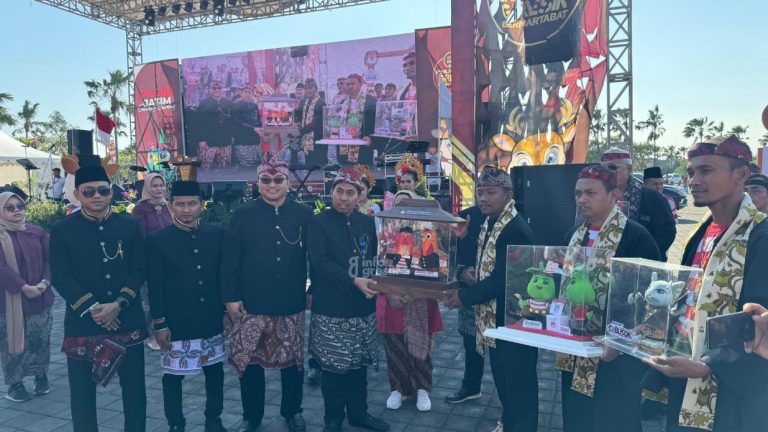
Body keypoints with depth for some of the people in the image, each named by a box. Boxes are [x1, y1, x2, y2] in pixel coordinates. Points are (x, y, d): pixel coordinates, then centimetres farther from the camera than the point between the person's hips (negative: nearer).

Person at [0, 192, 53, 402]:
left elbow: (50, 259, 5)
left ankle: (41, 377, 23)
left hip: (40, 297, 3)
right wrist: (24, 287, -18)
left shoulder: (36, 231, 7)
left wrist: (44, 283, -10)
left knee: (40, 339, 8)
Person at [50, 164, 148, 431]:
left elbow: (139, 269, 0)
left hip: (127, 319, 2)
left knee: (134, 385, 11)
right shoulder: (61, 230, 0)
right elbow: (60, 277, -6)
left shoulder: (130, 226, 4)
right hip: (82, 322, -1)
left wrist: (118, 303, -13)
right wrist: (92, 308, -14)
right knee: (82, 389, 8)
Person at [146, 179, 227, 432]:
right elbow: (155, 286, -6)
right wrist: (159, 324, -8)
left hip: (212, 321, 3)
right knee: (173, 375, 8)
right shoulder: (157, 241, -5)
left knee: (214, 369, 14)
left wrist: (228, 310, 6)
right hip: (176, 323, -2)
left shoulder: (218, 235, 1)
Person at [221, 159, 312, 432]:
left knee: (293, 360, 11)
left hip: (291, 304, 1)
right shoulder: (242, 216, 0)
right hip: (251, 305, 0)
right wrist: (230, 296, -6)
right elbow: (230, 260, -1)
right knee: (249, 362, 8)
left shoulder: (304, 215, 1)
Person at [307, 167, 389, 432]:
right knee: (334, 366, 5)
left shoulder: (367, 222, 8)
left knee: (359, 364, 15)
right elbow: (320, 263, -18)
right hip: (331, 310, -4)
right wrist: (354, 281, -26)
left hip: (363, 307, 5)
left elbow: (374, 257, 17)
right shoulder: (318, 224, -7)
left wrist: (377, 283, 1)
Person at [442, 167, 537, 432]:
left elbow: (501, 278, -25)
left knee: (518, 380, 6)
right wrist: (467, 272, -3)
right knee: (501, 376, 22)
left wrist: (464, 297, -16)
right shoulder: (488, 222, 6)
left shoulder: (516, 230, -23)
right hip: (493, 316, 9)